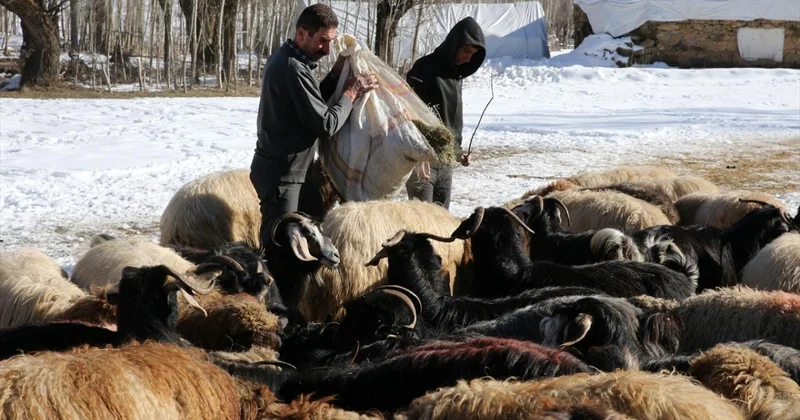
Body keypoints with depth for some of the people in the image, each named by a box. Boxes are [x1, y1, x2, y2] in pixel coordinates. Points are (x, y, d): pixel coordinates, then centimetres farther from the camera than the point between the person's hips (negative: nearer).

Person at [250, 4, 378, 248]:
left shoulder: (283, 59, 9)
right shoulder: (294, 69, -21)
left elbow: (312, 104, 15)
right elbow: (325, 125, -20)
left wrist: (337, 73, 4)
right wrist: (350, 93, -8)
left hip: (276, 168, 10)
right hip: (282, 174, -10)